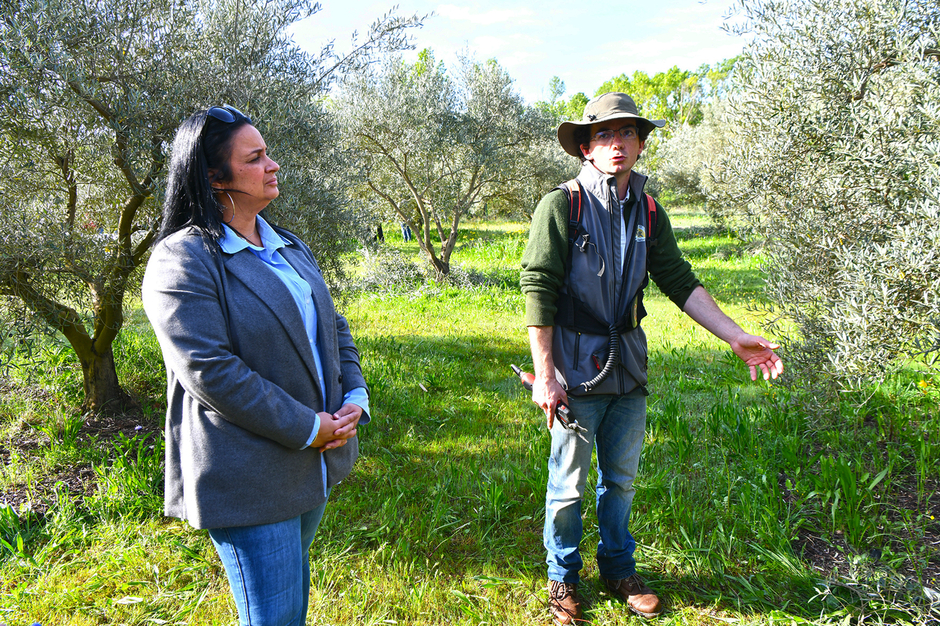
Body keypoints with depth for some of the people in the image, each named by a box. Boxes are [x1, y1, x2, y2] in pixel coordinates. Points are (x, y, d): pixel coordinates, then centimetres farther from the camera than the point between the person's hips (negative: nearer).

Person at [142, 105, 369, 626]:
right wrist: (307, 428, -19)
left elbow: (333, 328, 16)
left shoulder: (289, 248, 12)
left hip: (313, 463, 8)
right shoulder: (181, 261, -15)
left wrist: (355, 397, -1)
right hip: (249, 482, -8)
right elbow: (209, 371, -23)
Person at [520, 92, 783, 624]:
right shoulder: (562, 206, -10)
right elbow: (538, 290, -13)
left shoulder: (648, 213, 6)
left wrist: (737, 336, 1)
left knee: (622, 479, 18)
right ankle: (563, 578, 29)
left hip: (629, 370, 5)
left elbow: (682, 283, 9)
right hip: (577, 370, -5)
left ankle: (619, 569, 38)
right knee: (569, 484, 8)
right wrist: (544, 376, -15)